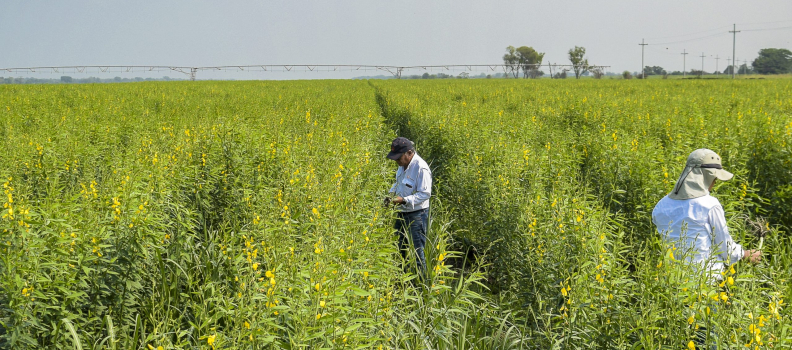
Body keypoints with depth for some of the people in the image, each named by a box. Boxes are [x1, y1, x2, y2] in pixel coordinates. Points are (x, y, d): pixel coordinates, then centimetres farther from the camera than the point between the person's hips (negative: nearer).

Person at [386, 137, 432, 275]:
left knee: (418, 249, -2)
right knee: (399, 245, 18)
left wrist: (404, 200, -29)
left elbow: (425, 194, -23)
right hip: (402, 212, 9)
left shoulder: (421, 168, -23)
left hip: (417, 214, -9)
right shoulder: (403, 164, 4)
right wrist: (391, 192, 3)